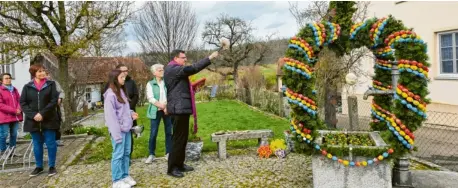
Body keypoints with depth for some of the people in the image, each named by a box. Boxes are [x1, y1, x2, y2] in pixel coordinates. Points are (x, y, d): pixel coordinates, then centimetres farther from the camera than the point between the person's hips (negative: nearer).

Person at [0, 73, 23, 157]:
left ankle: (12, 151, 21)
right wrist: (14, 110, -16)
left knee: (14, 134, 11)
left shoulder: (14, 89, 16)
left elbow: (19, 100, 14)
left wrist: (19, 109, -7)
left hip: (15, 116, 6)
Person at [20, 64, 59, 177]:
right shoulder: (27, 87, 5)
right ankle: (39, 167, 23)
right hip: (33, 120, 2)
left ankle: (52, 166, 13)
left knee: (50, 143, 2)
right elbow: (22, 103, 1)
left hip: (48, 120, -2)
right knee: (37, 144, 11)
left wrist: (42, 114, -16)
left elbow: (54, 101, -7)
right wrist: (33, 115, -13)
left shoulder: (51, 84, 1)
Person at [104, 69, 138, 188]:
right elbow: (110, 115, -17)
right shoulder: (110, 95, -15)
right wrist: (116, 134, -19)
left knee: (126, 153, 15)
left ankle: (125, 176, 27)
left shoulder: (122, 92, 13)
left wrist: (131, 113, 2)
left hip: (126, 128, 9)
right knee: (118, 155, 0)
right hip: (119, 130, -8)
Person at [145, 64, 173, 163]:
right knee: (153, 133, -2)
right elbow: (150, 98, -7)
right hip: (156, 111, -2)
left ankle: (168, 153, 12)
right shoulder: (150, 84, 3)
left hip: (168, 110, 2)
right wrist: (162, 106, -15)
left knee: (169, 132, 2)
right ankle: (151, 154, 10)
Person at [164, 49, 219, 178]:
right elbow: (193, 68, -25)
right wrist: (210, 58, -22)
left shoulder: (175, 70, 20)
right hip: (179, 108, -11)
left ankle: (179, 164, 22)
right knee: (179, 138, -6)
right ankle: (172, 168, 1)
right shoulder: (173, 69, -14)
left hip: (181, 107, 11)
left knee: (182, 137, 14)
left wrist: (192, 87, 15)